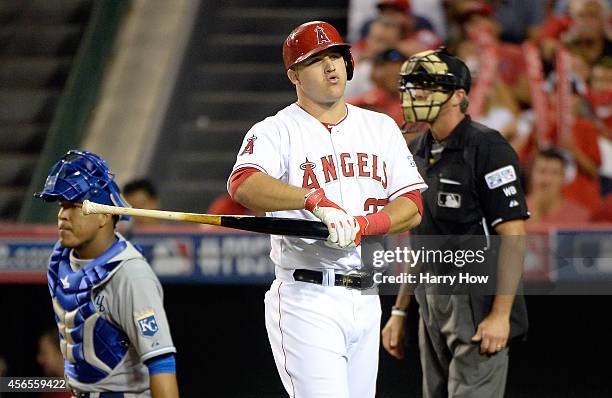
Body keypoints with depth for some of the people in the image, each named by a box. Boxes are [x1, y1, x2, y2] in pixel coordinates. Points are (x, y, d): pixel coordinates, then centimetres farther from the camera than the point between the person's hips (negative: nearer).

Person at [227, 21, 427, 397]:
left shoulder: (381, 127, 14)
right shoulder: (276, 131, -4)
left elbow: (412, 206, 6)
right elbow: (243, 183, -25)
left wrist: (363, 225, -15)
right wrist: (316, 200, -39)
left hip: (366, 301, 6)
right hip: (306, 300, -6)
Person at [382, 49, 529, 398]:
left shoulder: (487, 148, -12)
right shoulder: (418, 152, 14)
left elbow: (514, 236, -16)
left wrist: (500, 315, -22)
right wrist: (400, 310, 17)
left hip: (477, 305, -9)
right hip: (432, 304, 9)